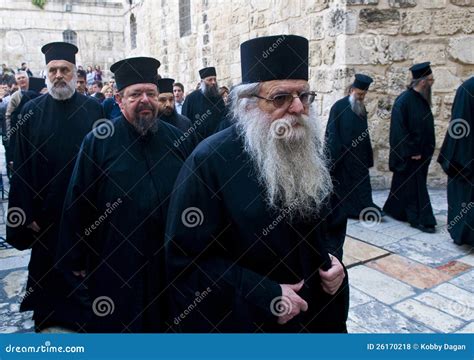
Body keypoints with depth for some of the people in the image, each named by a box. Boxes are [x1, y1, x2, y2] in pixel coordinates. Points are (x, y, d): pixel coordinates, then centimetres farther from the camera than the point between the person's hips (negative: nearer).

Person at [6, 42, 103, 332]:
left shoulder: (93, 109, -1)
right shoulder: (32, 110, -1)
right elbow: (22, 165, -2)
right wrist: (28, 212, -5)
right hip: (47, 210, 0)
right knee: (48, 266, 13)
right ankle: (49, 318, 34)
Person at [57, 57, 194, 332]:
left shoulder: (176, 139, 0)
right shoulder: (98, 141, -9)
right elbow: (78, 203, -5)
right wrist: (77, 259, -3)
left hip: (170, 260, 3)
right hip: (115, 262, -2)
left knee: (166, 322, 20)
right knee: (117, 325, 16)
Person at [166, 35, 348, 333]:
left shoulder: (309, 150, -3)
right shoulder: (210, 161, -21)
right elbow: (188, 260, -19)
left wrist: (331, 259, -8)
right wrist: (264, 295, -23)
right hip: (242, 319, -5)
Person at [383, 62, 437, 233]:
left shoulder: (422, 99, 9)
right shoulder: (404, 100, -16)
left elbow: (426, 127, 15)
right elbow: (399, 129, -19)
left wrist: (427, 150, 11)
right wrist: (411, 152, -19)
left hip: (421, 151, 8)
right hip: (408, 154, -8)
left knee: (404, 183, 16)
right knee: (414, 185, -3)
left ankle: (393, 209, 30)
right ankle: (420, 219, 4)